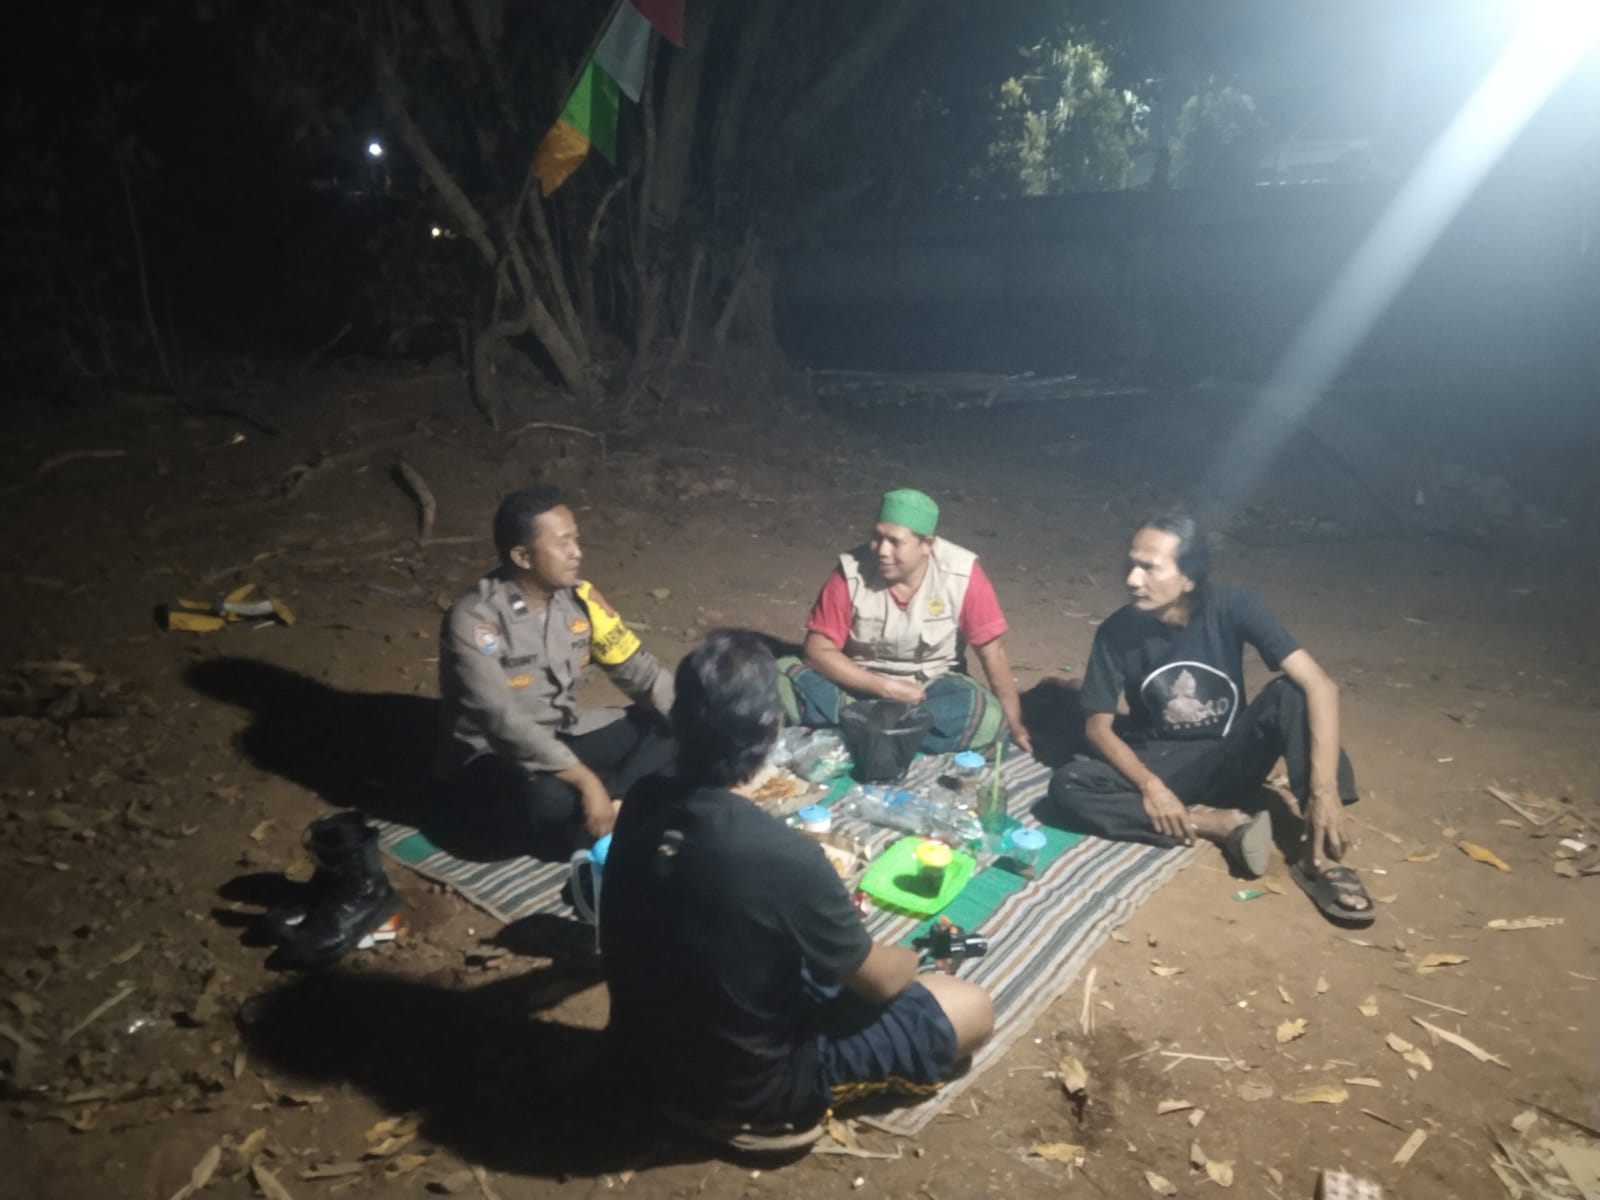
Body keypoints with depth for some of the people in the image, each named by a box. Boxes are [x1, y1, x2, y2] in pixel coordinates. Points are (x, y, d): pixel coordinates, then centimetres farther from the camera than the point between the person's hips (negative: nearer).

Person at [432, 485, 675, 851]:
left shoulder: (579, 598, -5)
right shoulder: (474, 620, -24)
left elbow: (637, 667, -3)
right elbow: (502, 722, -32)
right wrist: (585, 781, -38)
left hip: (562, 740, 7)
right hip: (488, 760, -6)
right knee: (550, 798, -39)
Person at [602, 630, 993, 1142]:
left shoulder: (642, 805, -14)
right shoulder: (786, 857, -34)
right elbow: (879, 982, -16)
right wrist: (910, 956, 7)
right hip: (747, 1086, -7)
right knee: (972, 1008, 2)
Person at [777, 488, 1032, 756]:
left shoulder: (961, 575, -18)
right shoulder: (851, 572, -17)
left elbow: (994, 652, -11)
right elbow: (817, 649, -15)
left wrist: (1014, 724, -8)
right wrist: (886, 687, -22)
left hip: (932, 687, 1)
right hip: (862, 685, 0)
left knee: (989, 717, -32)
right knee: (781, 676, -25)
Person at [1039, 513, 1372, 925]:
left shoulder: (1233, 608, -17)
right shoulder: (1117, 631, -14)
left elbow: (1319, 685, -25)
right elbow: (1098, 726, -7)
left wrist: (1324, 788, -37)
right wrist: (1149, 785, -25)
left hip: (1226, 762, 0)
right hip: (1156, 766, 1)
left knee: (1291, 693, -28)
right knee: (1066, 787, -28)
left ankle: (1319, 857, -28)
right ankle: (1218, 824, -21)